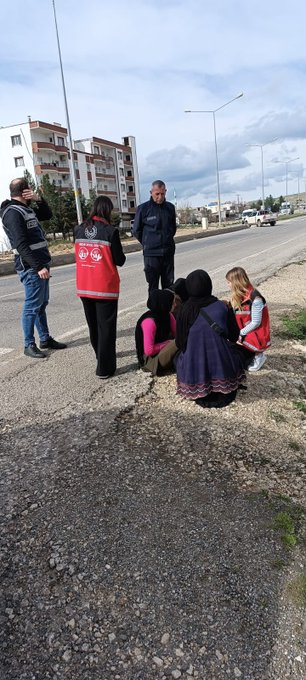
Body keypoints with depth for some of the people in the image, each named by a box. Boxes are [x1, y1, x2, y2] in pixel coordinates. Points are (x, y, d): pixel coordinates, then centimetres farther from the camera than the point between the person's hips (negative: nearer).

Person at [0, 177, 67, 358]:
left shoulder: (26, 209, 16)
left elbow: (48, 215, 26)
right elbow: (21, 245, -21)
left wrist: (39, 199, 7)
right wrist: (38, 267, -25)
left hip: (40, 264, 10)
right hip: (31, 267, -10)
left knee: (42, 304, 14)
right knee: (32, 306, -4)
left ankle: (45, 339, 24)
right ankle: (29, 345, 5)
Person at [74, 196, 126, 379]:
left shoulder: (79, 230, 3)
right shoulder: (111, 231, -12)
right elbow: (120, 261, -7)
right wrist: (120, 254, 12)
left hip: (84, 287, 5)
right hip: (105, 288, -5)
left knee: (93, 326, 19)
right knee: (106, 327, 3)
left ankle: (102, 357, 38)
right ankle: (105, 368, 6)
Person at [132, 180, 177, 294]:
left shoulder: (170, 207, 7)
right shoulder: (143, 208, -5)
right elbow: (136, 231, 4)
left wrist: (167, 241, 15)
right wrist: (147, 244, 9)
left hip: (168, 252, 4)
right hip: (151, 254, -4)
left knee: (169, 285, 10)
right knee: (153, 286, -1)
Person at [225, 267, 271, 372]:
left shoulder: (255, 299, -22)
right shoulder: (239, 296, 3)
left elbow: (255, 323, -21)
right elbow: (237, 317, 3)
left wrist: (240, 334, -19)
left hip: (256, 335, -7)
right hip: (243, 332, 7)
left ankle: (259, 355, -1)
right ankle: (250, 355, 9)